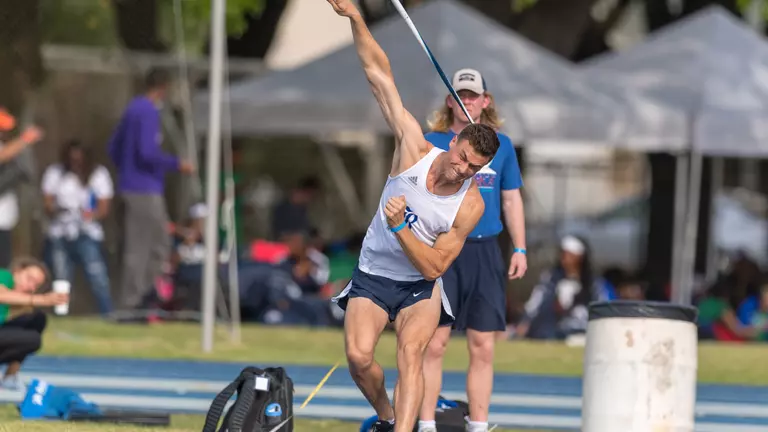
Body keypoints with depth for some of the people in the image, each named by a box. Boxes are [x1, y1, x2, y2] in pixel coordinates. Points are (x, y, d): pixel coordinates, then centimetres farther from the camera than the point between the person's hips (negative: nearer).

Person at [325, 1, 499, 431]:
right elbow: (380, 75, -13)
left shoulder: (471, 205, -17)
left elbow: (434, 266, -16)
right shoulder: (415, 149, -14)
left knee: (410, 351, -26)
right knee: (359, 356, -17)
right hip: (372, 276, 1)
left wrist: (400, 227, -29)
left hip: (421, 287, -1)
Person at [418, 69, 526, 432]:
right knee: (434, 344, -6)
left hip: (485, 253, 2)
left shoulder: (501, 145, 10)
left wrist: (519, 249, 8)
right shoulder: (432, 143, 4)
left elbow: (511, 200, 14)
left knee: (483, 347, 2)